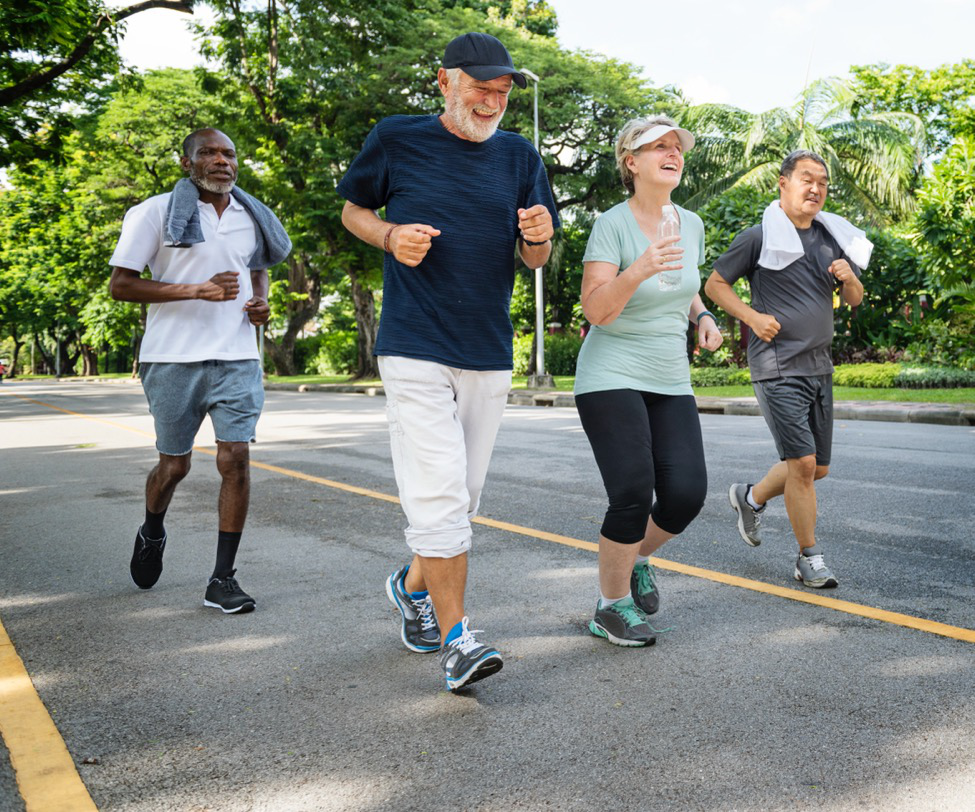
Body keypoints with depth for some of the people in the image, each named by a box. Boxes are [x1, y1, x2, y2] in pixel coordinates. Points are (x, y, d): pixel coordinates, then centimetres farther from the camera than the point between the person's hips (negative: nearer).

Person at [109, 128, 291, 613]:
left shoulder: (252, 218, 12)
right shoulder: (156, 213, -2)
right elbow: (120, 285, -6)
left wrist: (261, 302, 5)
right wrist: (197, 290, -18)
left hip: (237, 358, 3)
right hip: (174, 358, -2)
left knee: (235, 459, -8)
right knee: (174, 464, 9)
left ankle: (222, 580, 1)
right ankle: (152, 534, 43)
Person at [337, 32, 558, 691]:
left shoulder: (519, 157, 8)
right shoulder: (397, 140, 0)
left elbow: (536, 260, 12)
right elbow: (353, 210, 12)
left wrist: (538, 236, -12)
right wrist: (391, 236, -9)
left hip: (489, 355, 4)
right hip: (415, 349, -4)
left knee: (460, 498, 13)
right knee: (439, 496, -13)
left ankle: (412, 584, 38)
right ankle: (457, 640, -4)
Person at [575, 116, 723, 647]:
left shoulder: (691, 224, 8)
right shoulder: (612, 225, -11)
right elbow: (595, 309, -17)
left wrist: (702, 317, 5)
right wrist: (639, 269, -32)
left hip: (670, 382, 6)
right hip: (611, 378, -6)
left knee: (687, 493, -7)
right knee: (633, 496, -13)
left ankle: (637, 558, 25)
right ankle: (611, 608, 9)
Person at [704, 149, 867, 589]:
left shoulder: (832, 237, 13)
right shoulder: (759, 237, -4)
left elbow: (855, 300, 20)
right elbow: (714, 284, 1)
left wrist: (849, 278, -3)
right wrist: (753, 317, -12)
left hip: (819, 366, 7)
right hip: (777, 366, -7)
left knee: (818, 467, 12)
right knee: (802, 462, -12)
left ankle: (751, 497, 36)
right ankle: (810, 559, 2)